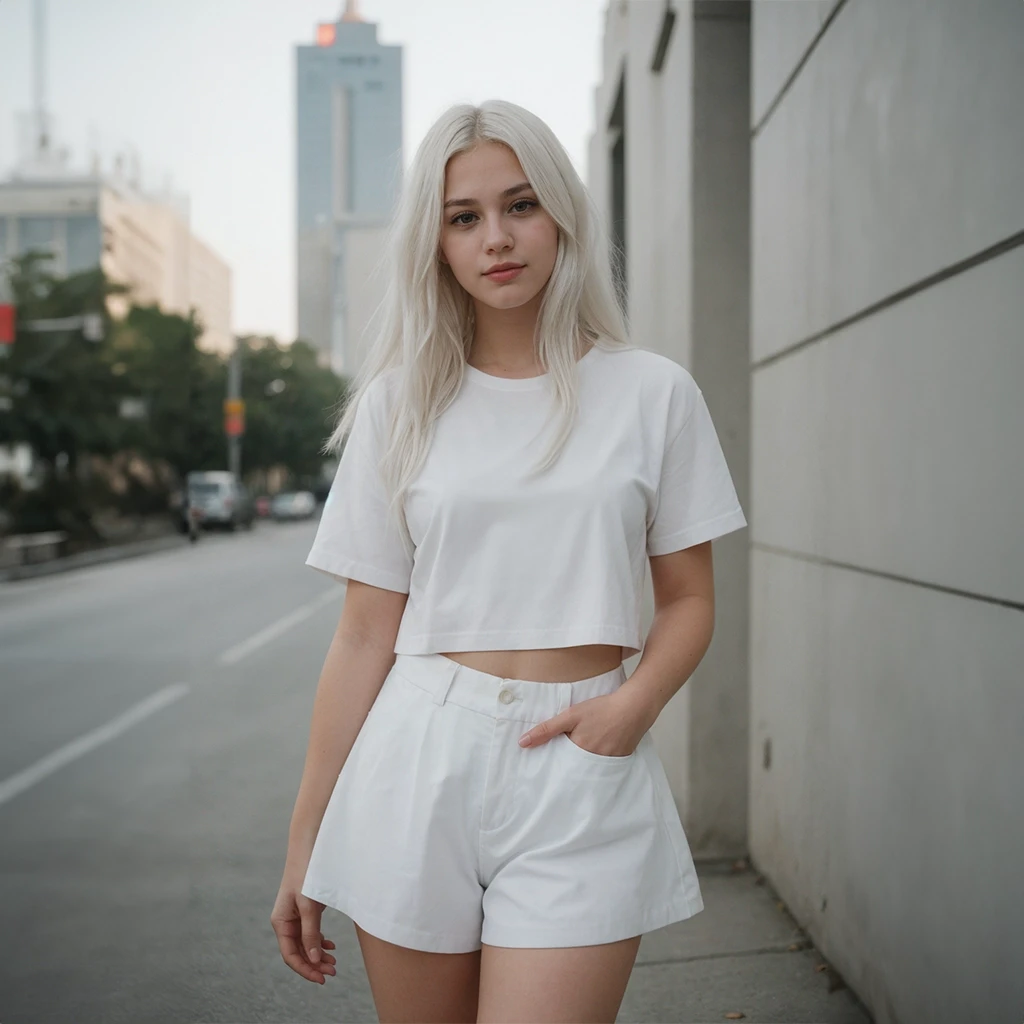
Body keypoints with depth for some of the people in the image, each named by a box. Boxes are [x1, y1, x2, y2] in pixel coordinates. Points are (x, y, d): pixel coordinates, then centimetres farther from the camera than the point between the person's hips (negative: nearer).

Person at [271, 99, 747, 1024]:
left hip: (581, 771, -1)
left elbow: (689, 602, 8)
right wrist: (304, 844, 4)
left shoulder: (652, 392, 3)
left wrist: (637, 699, -13)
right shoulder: (400, 403, 4)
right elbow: (365, 635, 4)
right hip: (420, 762, 1)